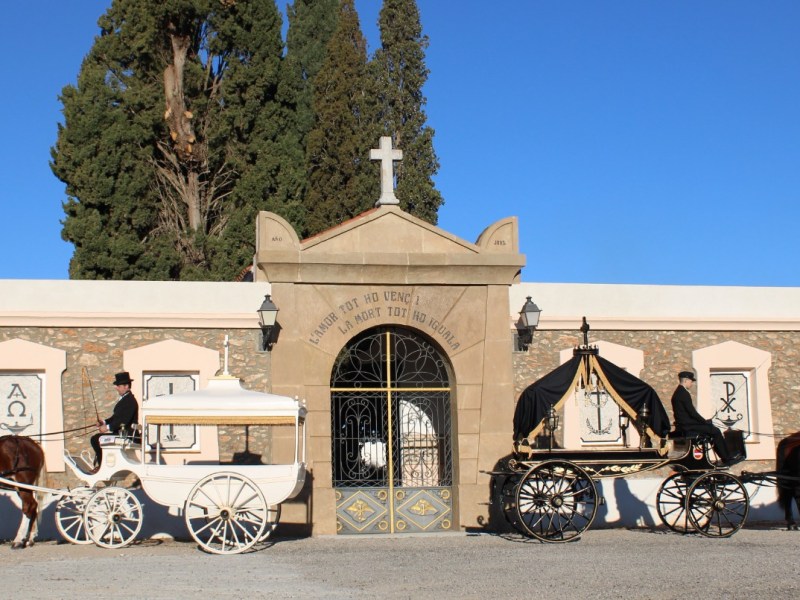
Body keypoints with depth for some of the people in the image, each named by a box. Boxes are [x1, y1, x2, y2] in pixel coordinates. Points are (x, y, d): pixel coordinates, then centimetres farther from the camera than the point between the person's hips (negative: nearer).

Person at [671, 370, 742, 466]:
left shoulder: (677, 393, 15)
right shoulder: (684, 394, -17)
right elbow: (692, 412, -20)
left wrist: (704, 421, 12)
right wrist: (705, 421, -8)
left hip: (683, 425, 10)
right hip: (688, 427, -10)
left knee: (713, 430, 16)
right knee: (716, 431, -6)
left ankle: (726, 458, 16)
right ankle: (727, 458, 2)